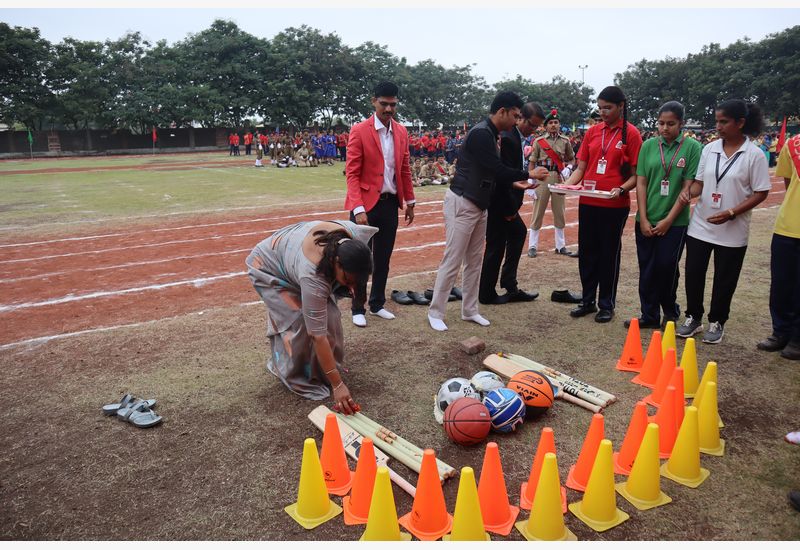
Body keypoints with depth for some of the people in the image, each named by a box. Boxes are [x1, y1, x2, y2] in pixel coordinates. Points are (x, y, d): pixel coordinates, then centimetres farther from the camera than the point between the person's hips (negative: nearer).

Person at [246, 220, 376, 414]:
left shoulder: (353, 238, -28)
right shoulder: (311, 276, -42)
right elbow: (318, 334, -38)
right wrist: (337, 385, -36)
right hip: (269, 266, -6)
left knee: (325, 315, 1)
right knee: (299, 321, -16)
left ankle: (318, 370, 17)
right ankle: (297, 378, 1)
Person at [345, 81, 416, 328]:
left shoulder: (401, 132, 7)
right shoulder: (359, 131, -9)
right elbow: (352, 173, -12)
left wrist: (409, 201, 12)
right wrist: (358, 209, -20)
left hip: (390, 203, 5)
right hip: (366, 204, -5)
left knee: (383, 258, 13)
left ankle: (377, 304, 27)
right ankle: (358, 308, 18)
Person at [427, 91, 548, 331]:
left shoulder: (490, 135, 13)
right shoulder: (481, 133, -17)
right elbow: (497, 170, -21)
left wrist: (514, 183, 7)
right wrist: (529, 174, -9)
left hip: (478, 205, 10)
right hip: (462, 204, -10)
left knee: (474, 261, 12)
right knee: (452, 262, -4)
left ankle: (469, 310, 22)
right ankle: (435, 312, 6)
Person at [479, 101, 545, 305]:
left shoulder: (516, 136, 10)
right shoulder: (508, 138, -21)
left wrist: (513, 206, 9)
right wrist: (510, 209, -17)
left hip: (505, 201, 10)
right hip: (499, 203, -10)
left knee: (518, 233, 18)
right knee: (496, 248, 0)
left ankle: (510, 286, 24)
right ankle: (486, 294, 14)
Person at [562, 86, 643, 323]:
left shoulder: (631, 133, -3)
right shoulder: (592, 131, 8)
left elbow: (636, 174, -3)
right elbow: (581, 168, 9)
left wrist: (621, 190, -21)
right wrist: (567, 184, -8)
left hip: (614, 205, -4)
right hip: (587, 203, 4)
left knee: (609, 254, 6)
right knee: (587, 252, 10)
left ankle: (607, 305, 19)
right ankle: (588, 300, 25)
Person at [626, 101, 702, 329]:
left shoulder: (693, 148, -3)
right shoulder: (649, 145, 4)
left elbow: (689, 187, -6)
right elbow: (641, 183, 2)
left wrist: (668, 220, -9)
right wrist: (643, 219, -4)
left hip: (675, 221, -2)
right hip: (646, 220, 2)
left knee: (667, 268, 3)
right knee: (647, 269, 6)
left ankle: (670, 311, 27)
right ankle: (649, 316, 19)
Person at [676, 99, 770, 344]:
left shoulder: (754, 155, -9)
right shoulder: (709, 149, 3)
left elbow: (760, 193, -8)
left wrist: (731, 213, -20)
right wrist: (689, 191, -13)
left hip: (732, 231, -3)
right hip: (700, 225, 4)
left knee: (724, 280, 8)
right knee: (693, 274, 8)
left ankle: (717, 323, 25)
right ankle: (693, 318, 25)